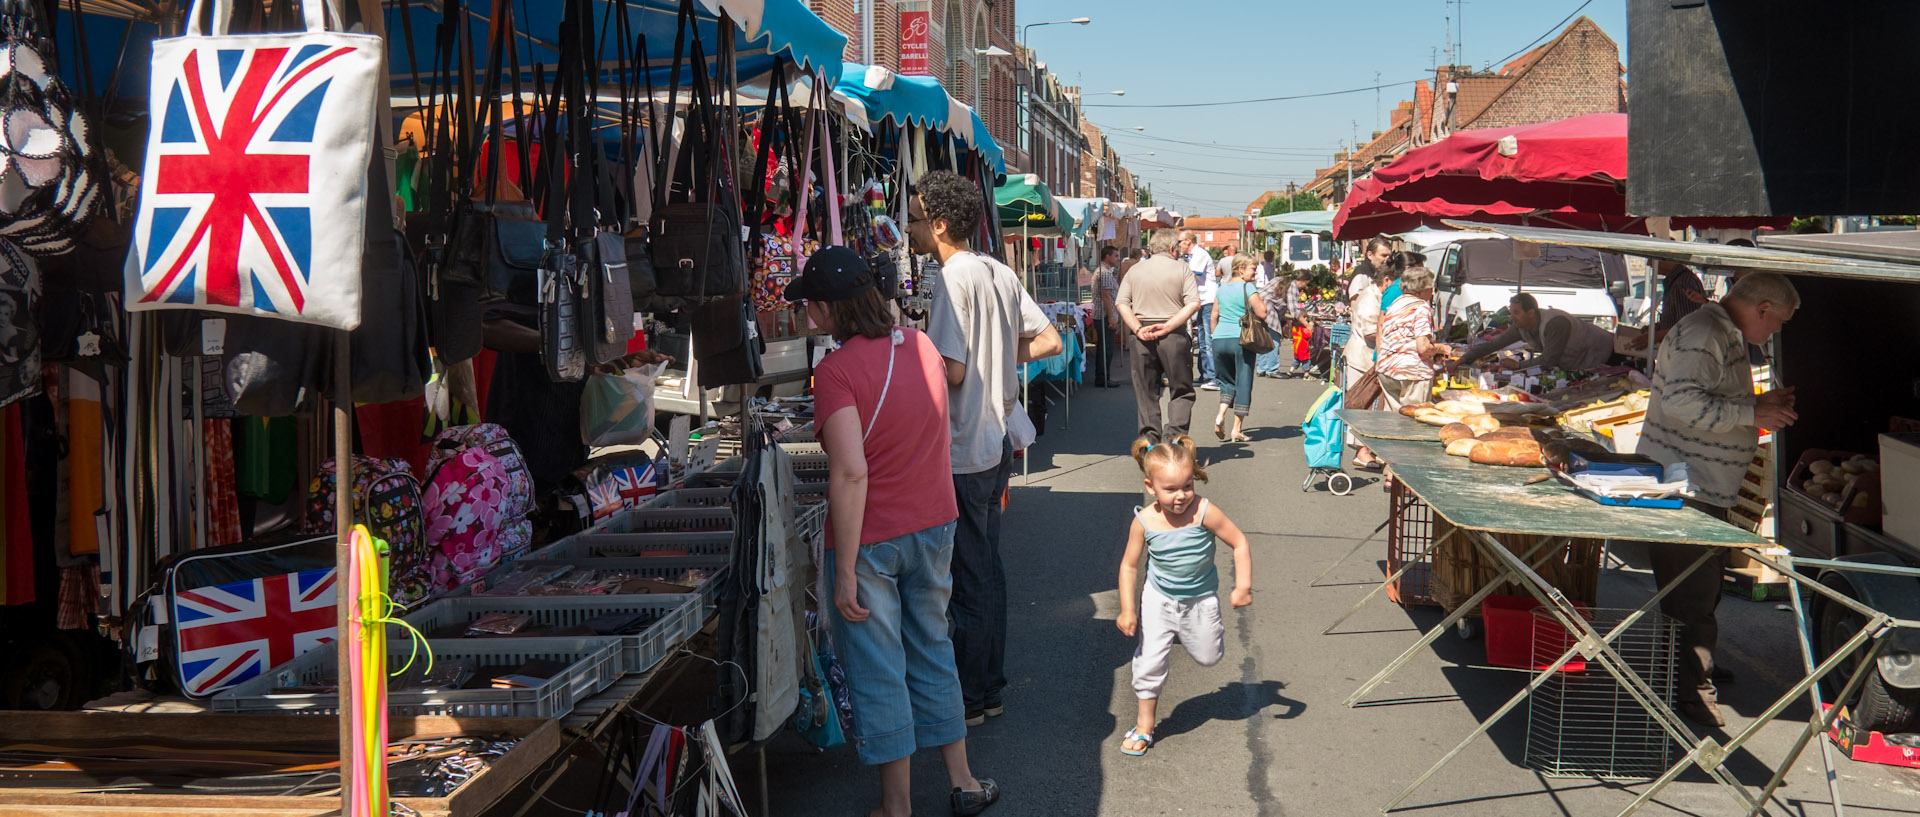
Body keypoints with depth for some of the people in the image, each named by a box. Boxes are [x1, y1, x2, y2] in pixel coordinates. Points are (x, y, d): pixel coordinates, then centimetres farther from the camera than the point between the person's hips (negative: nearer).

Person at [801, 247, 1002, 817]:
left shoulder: (836, 370, -19)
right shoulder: (921, 346, 2)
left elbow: (852, 474, -25)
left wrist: (844, 572, -21)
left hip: (870, 537, -6)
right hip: (934, 522, 7)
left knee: (877, 671, 7)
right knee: (931, 648, 21)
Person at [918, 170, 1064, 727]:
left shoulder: (954, 279, -17)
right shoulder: (1000, 272, 9)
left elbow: (951, 371, -22)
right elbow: (1049, 341, 13)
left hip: (962, 452, -9)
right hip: (995, 442, 9)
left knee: (968, 577, 0)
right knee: (987, 567, 16)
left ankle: (972, 698, 10)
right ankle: (992, 682, 26)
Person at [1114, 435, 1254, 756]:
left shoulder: (1204, 513, -26)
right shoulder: (1145, 521, -21)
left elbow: (1240, 543, -16)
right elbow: (1129, 565, -9)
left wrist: (1243, 586, -21)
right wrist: (1128, 609, -12)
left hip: (1201, 599, 0)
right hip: (1159, 599, 0)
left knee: (1208, 656, 12)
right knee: (1150, 661, -2)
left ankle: (1213, 632, 47)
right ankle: (1145, 724, 15)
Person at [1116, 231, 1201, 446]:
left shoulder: (1135, 270, 10)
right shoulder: (1181, 269, 2)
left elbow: (1121, 303, -1)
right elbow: (1194, 303, -10)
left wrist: (1138, 329, -8)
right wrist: (1168, 326, -12)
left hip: (1142, 338, 3)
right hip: (1173, 337, -2)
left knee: (1146, 392, 10)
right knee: (1181, 390, 6)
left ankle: (1150, 437, 8)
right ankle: (1174, 435, -8)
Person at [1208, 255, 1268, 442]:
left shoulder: (1222, 288, 12)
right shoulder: (1247, 287, -6)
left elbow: (1214, 316, 15)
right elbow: (1262, 313, -12)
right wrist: (1261, 302, 6)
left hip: (1220, 339, 5)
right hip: (1242, 339, -5)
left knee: (1227, 381, 17)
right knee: (1243, 382, 3)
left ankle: (1220, 415, -7)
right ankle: (1237, 429, 3)